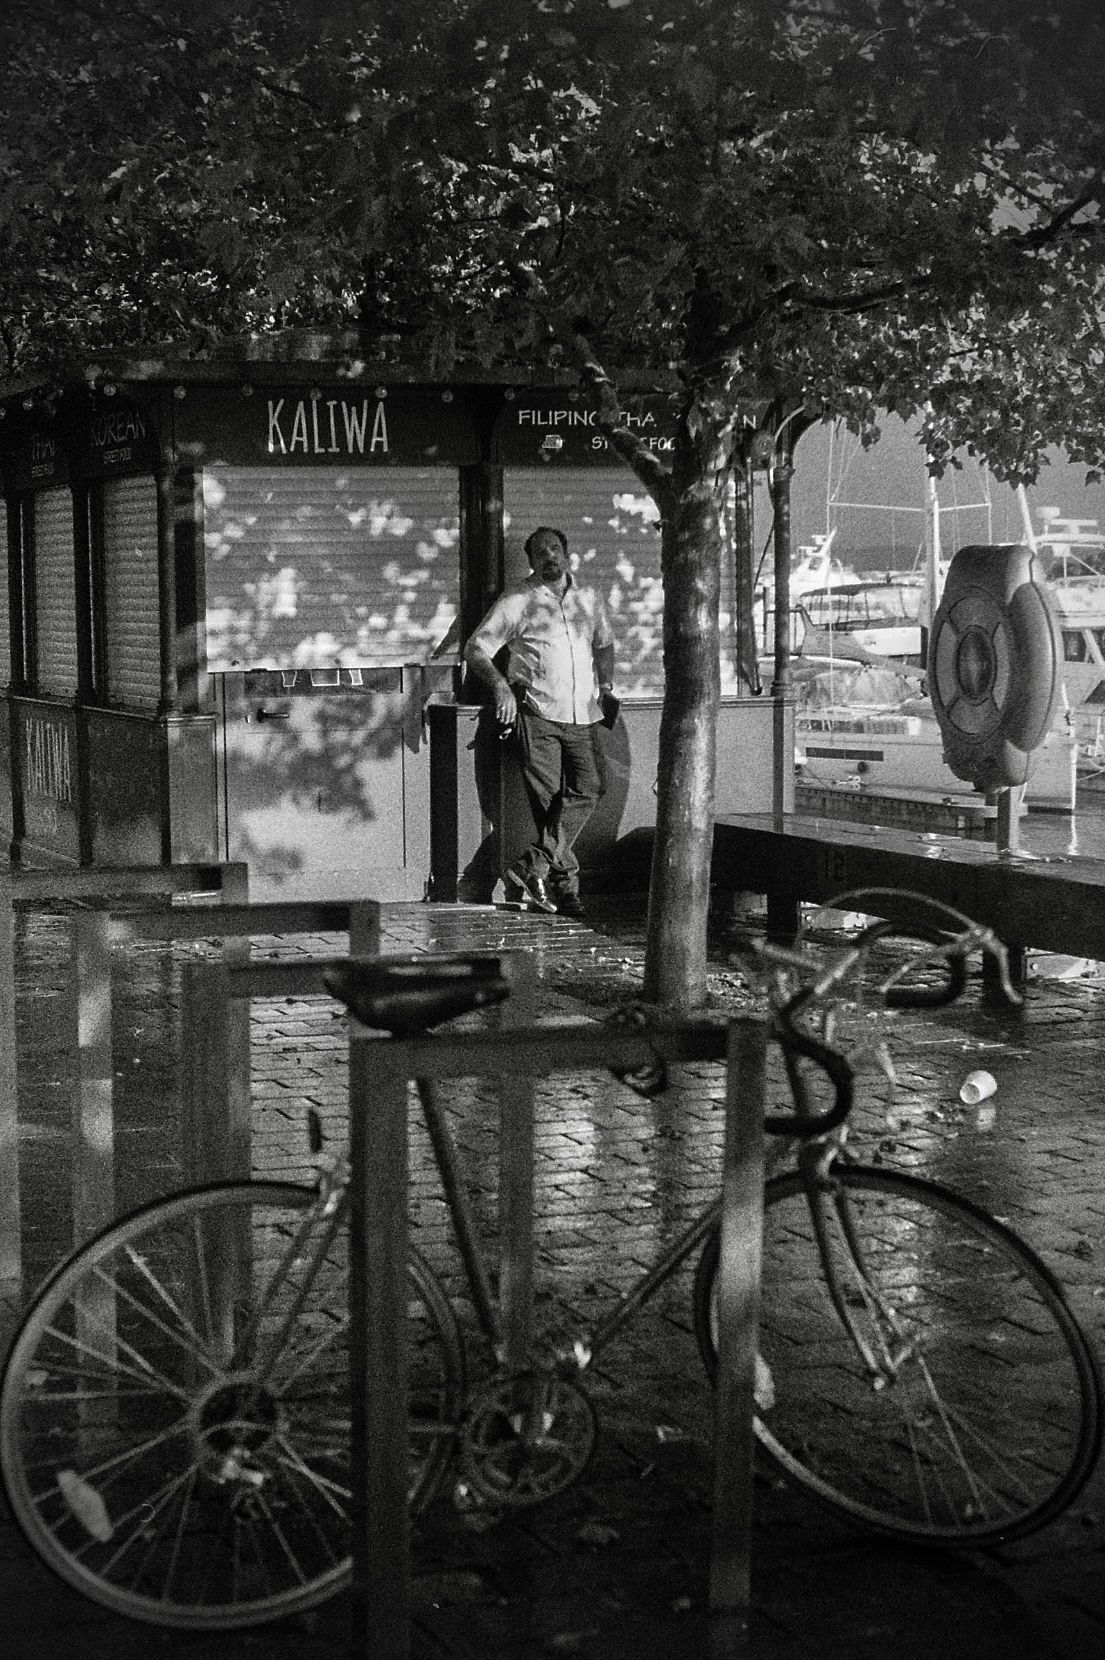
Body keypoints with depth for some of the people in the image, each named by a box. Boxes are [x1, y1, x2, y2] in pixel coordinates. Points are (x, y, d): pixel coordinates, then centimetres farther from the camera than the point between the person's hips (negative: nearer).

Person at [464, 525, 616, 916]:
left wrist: (605, 685, 19)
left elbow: (604, 644, 35)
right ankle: (564, 885, -3)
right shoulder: (517, 602, 3)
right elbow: (476, 649, 0)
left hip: (582, 715, 4)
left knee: (589, 788, -17)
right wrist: (501, 685, -16)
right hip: (535, 712, -4)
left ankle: (531, 868, -18)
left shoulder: (590, 600, 17)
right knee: (548, 799, -8)